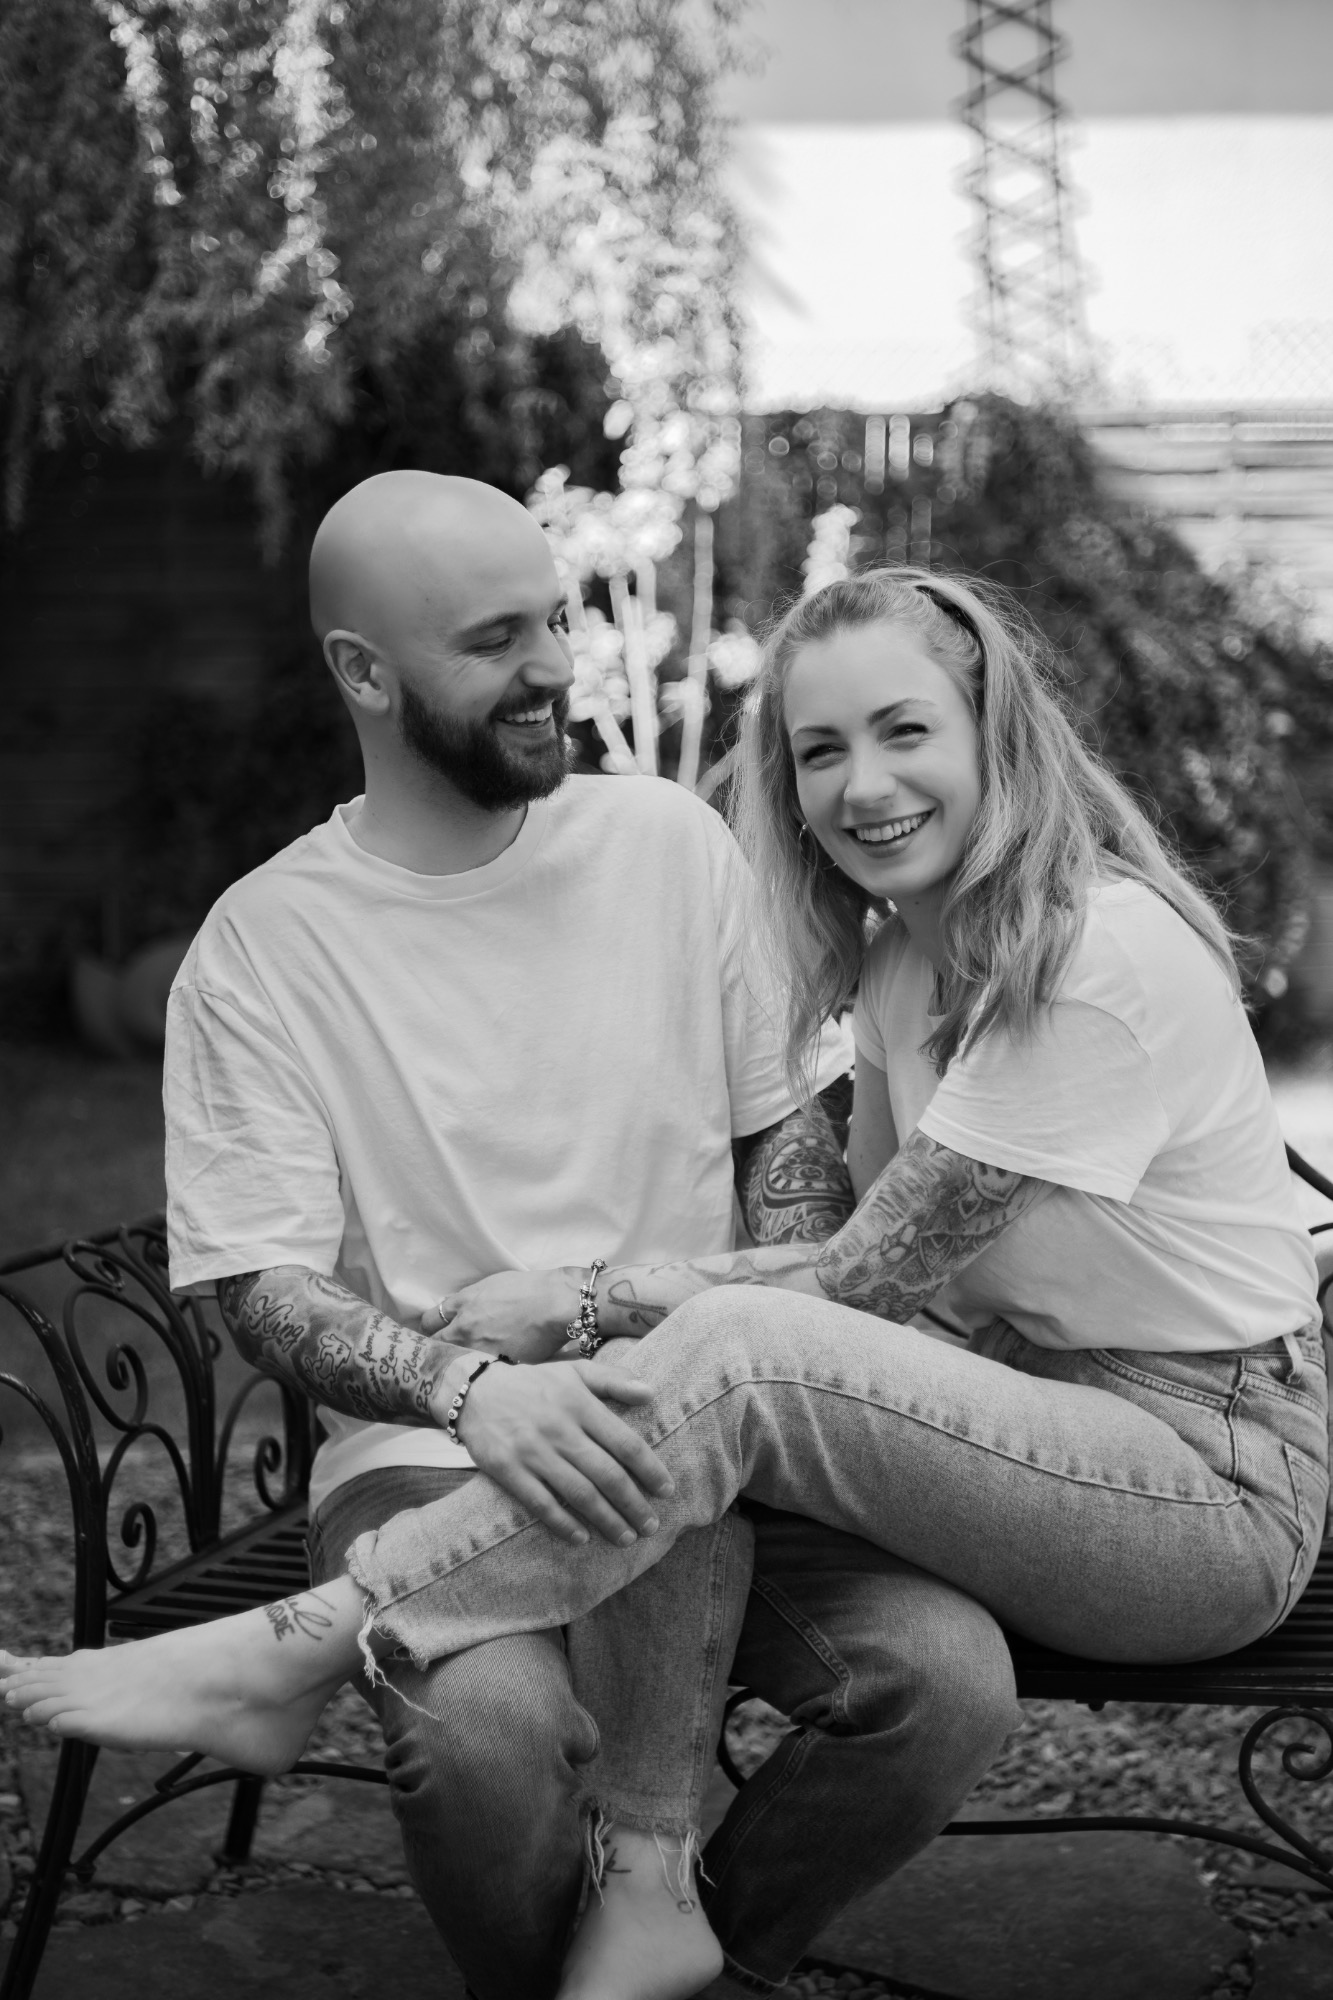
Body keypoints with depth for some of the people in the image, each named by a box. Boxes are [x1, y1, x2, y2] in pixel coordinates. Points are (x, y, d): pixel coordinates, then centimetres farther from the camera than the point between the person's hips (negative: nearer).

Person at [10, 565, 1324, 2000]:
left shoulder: (1106, 956, -20)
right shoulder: (907, 946, 8)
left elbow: (876, 1271, -19)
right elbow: (887, 1244, 7)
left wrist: (588, 1300, -14)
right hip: (1052, 1419, 8)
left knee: (733, 1356, -27)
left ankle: (287, 1657, -22)